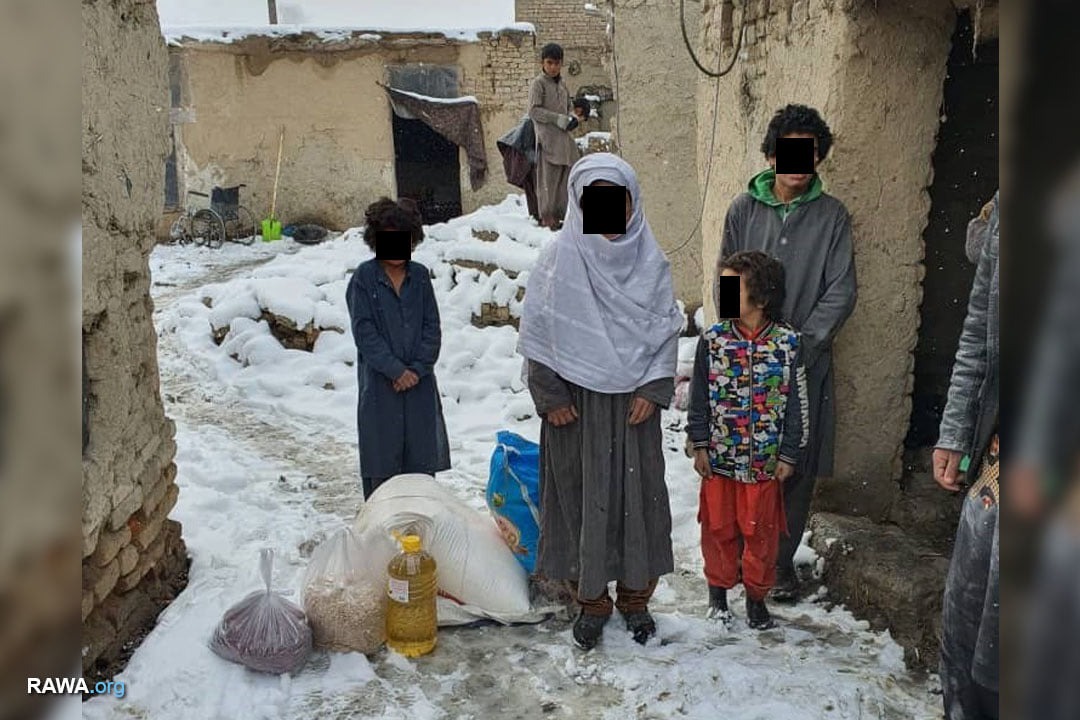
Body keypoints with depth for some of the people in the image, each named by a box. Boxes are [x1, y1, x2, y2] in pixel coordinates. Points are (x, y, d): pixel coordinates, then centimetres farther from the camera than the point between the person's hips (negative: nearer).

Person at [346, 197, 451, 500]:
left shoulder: (420, 276, 6)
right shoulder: (364, 277, -3)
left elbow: (432, 327, 4)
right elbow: (364, 331, -9)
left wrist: (418, 368, -8)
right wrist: (396, 370, -14)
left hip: (420, 381, 3)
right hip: (380, 382, -3)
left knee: (422, 458, 8)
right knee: (381, 462, 3)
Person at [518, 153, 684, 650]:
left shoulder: (651, 261, 1)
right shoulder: (559, 258, -5)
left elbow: (666, 329, 5)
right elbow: (538, 332, -3)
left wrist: (653, 390, -5)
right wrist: (549, 396, -6)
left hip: (633, 401, 2)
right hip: (575, 401, -2)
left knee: (638, 494, 9)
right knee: (581, 496, 6)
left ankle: (636, 596, 28)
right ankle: (591, 601, 23)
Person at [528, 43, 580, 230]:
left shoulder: (562, 84, 17)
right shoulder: (538, 83, -3)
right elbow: (533, 110, -12)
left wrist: (571, 119, 4)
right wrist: (558, 119, -16)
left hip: (563, 137, 7)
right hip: (548, 137, -7)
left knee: (564, 177, 5)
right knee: (548, 178, -5)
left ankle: (558, 215, 11)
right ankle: (547, 217, 0)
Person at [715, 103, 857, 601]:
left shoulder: (832, 216, 0)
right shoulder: (744, 209, 3)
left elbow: (840, 293, -4)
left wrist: (800, 347, -14)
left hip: (806, 362, 0)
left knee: (798, 467, 6)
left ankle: (781, 560, 23)